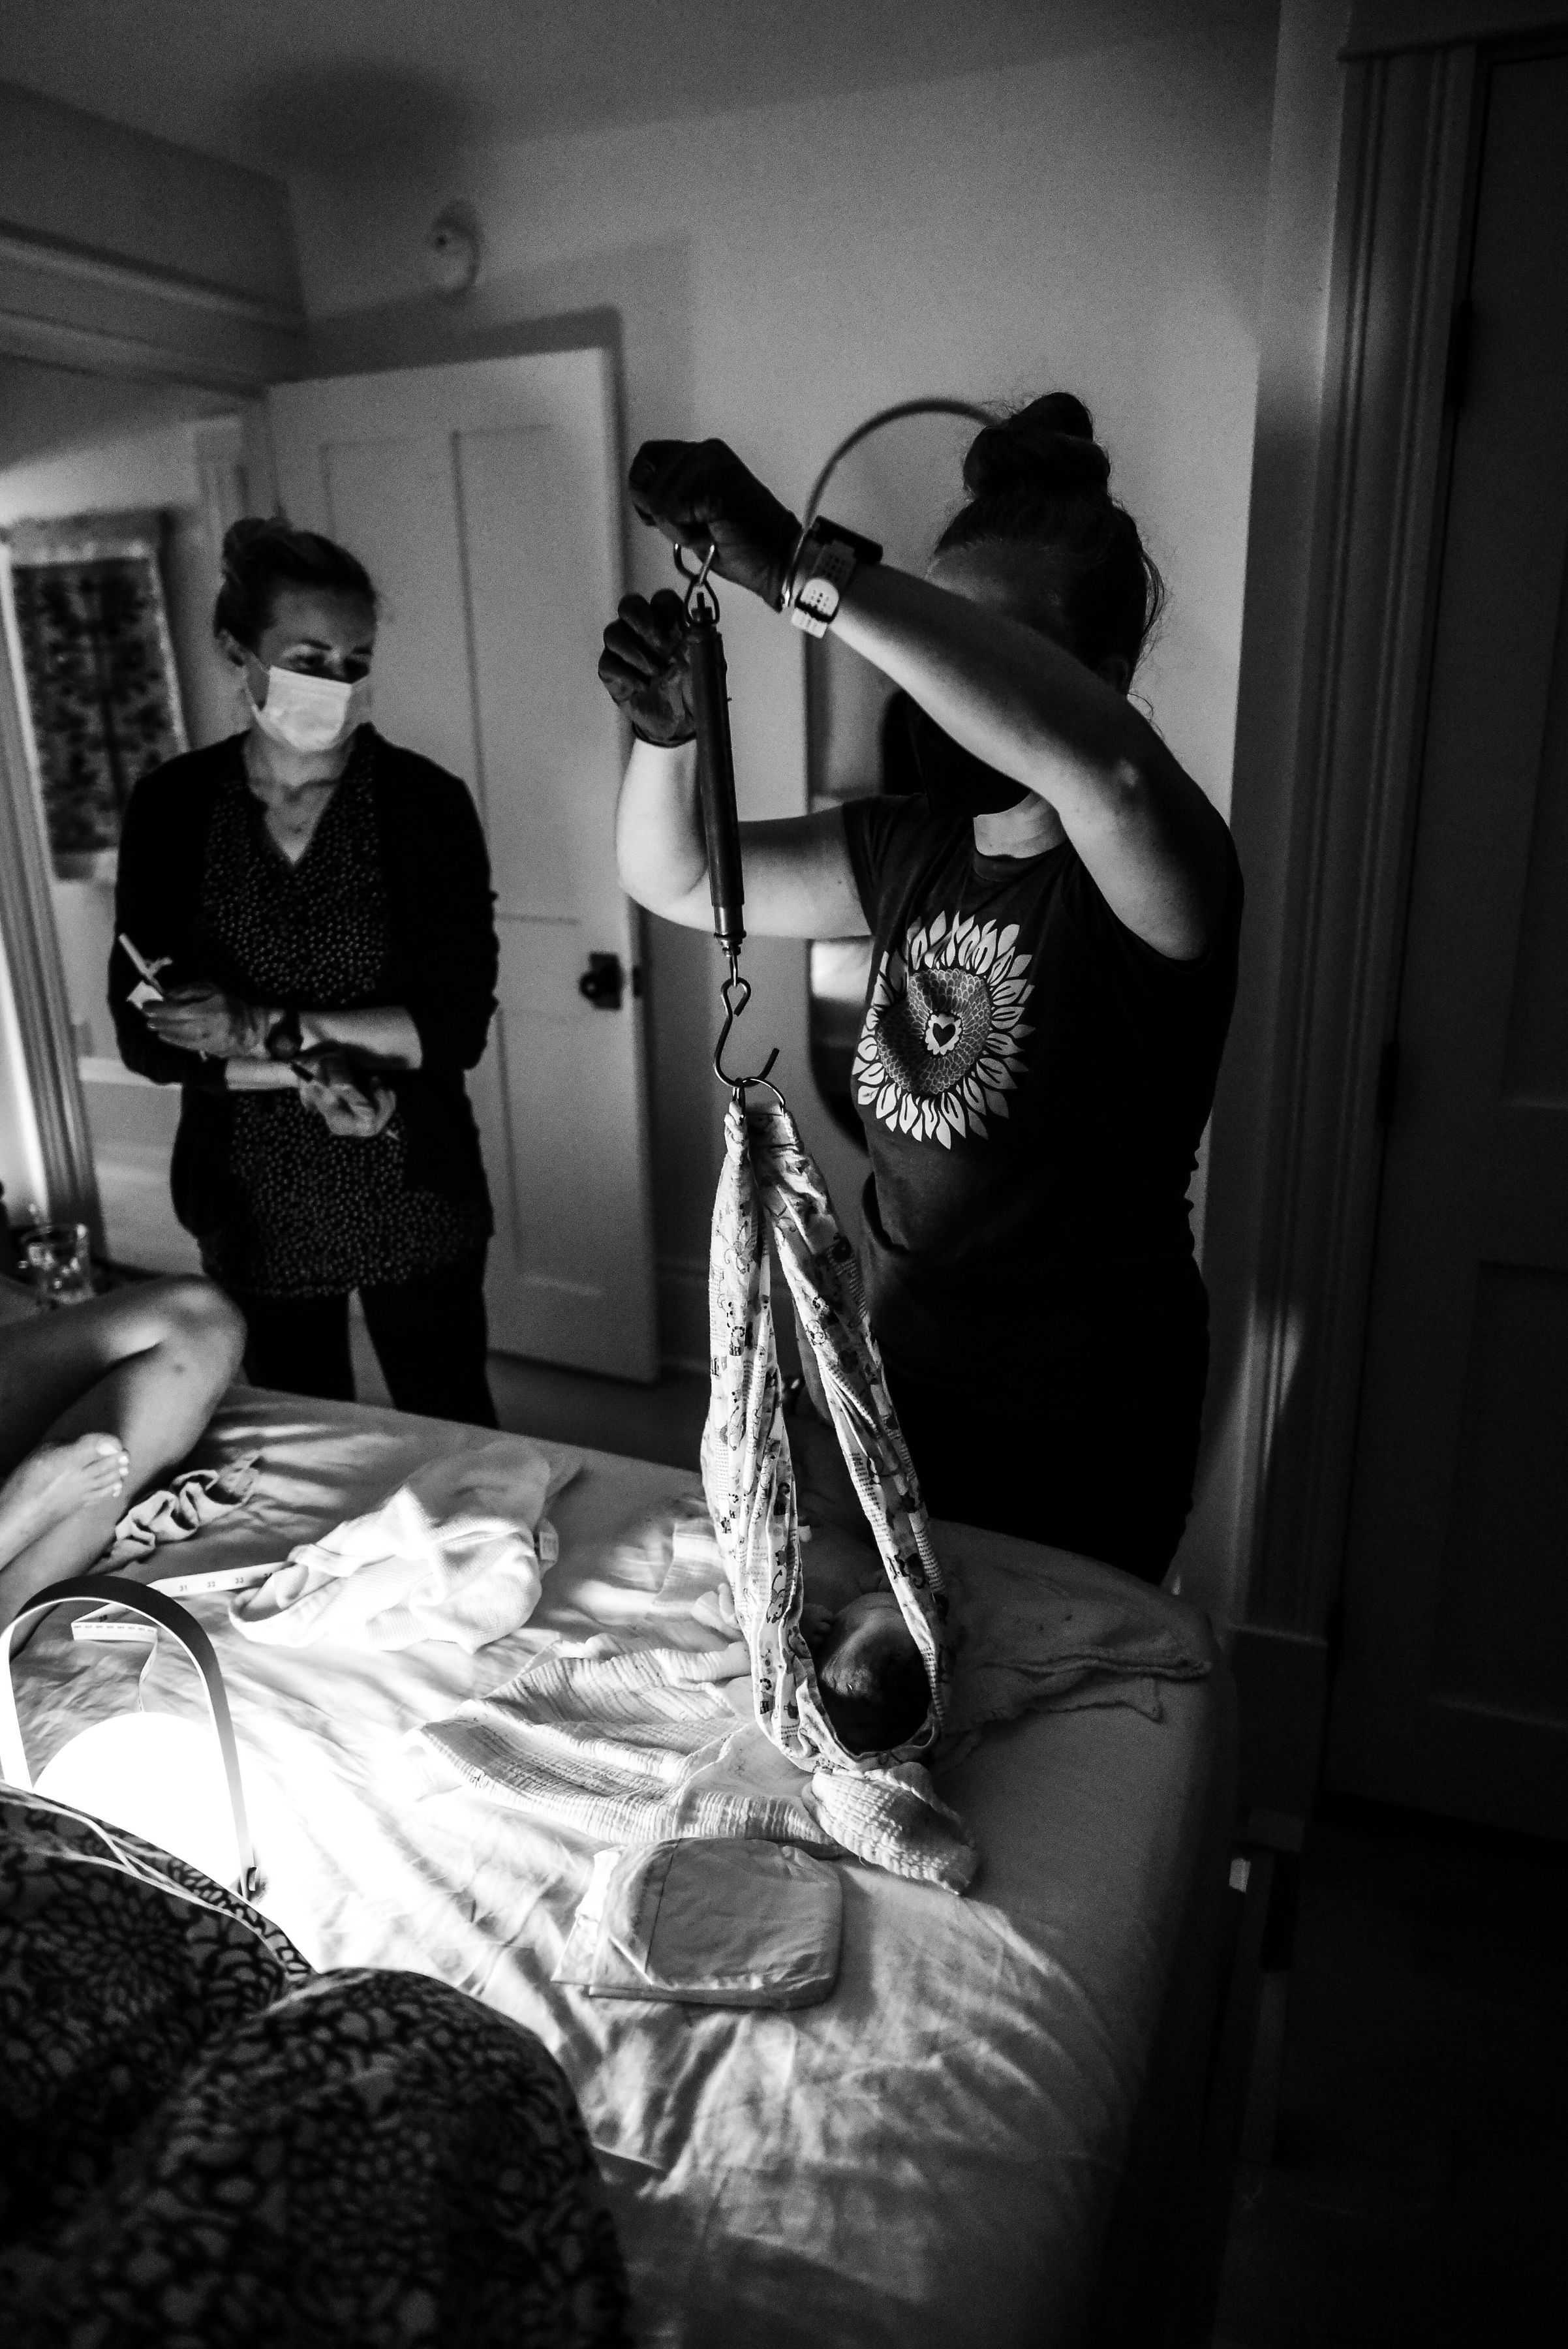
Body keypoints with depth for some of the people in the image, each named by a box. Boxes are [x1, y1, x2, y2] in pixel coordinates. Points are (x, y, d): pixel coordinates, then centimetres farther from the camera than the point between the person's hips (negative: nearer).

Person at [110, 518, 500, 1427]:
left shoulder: (427, 801, -11)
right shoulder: (173, 806, -5)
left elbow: (459, 1026, -15)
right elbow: (146, 1037, -6)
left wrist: (269, 1027, -22)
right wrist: (310, 1070, -20)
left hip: (411, 1195, -2)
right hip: (255, 1206, 2)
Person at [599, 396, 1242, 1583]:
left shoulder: (1154, 869, -21)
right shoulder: (909, 846, 0)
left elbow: (1102, 762, -46)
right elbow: (678, 878, 5)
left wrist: (803, 567, -45)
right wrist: (669, 729, -16)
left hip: (1079, 1430, -6)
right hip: (904, 1362, 6)